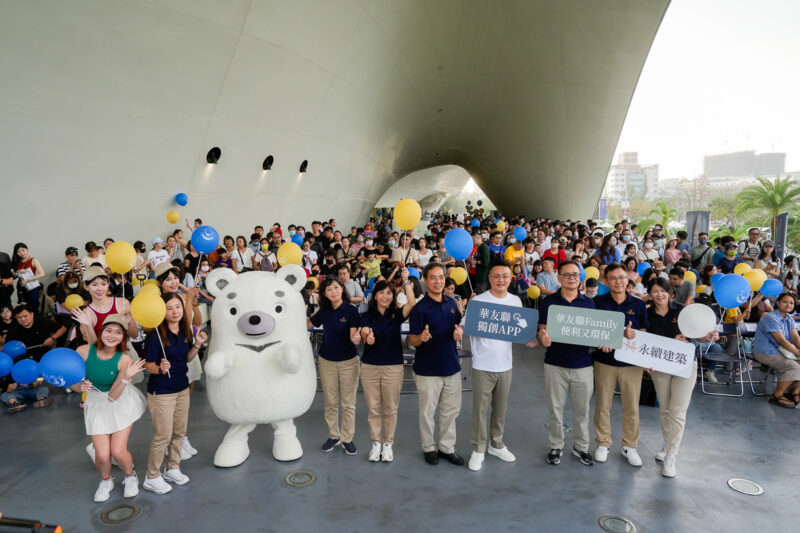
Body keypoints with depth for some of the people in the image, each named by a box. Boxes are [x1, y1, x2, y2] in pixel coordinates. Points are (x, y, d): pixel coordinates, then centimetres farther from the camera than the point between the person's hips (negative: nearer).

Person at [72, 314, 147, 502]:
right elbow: (73, 383, -5)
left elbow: (113, 397, -22)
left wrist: (126, 377, -37)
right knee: (102, 455, -6)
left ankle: (130, 476, 28)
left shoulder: (124, 359, -22)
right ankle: (105, 481, 30)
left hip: (121, 402, -1)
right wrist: (81, 387, -27)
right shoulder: (84, 351, -18)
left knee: (118, 451, -7)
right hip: (96, 404, 2)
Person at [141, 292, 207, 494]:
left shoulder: (186, 330, -1)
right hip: (161, 392, -6)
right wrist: (160, 368, -37)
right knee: (163, 436, 3)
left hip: (182, 388, 6)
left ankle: (173, 469, 35)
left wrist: (197, 344, -6)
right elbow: (148, 365, -17)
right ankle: (152, 478, 22)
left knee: (179, 432, 17)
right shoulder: (156, 334, -20)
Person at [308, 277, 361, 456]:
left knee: (348, 404, 7)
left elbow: (353, 335, -21)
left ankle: (347, 438, 21)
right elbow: (309, 323, 15)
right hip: (327, 361, 3)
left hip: (348, 362, -3)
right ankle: (333, 436, 29)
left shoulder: (351, 310, -13)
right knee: (330, 402, 13)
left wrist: (356, 338, -43)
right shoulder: (324, 312, -1)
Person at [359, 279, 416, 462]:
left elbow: (412, 303, -17)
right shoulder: (367, 316, 2)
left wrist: (407, 283, -13)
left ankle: (388, 443, 24)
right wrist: (367, 337, -39)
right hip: (369, 367, 0)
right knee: (373, 409, 8)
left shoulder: (397, 314, 1)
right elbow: (364, 333, -16)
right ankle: (376, 443, 25)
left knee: (390, 409, 8)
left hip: (393, 367, 0)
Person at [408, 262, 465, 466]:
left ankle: (447, 447, 31)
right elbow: (412, 341, -13)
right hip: (428, 369, -5)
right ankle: (429, 448, 27)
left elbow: (459, 325, 17)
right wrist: (421, 337, -36)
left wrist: (460, 331, -7)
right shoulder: (420, 308, -12)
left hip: (451, 366, 5)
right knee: (427, 412, 8)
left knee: (451, 411, 15)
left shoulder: (451, 303, 4)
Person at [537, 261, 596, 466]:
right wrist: (543, 338, -24)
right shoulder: (549, 301, -1)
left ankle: (581, 446, 30)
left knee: (582, 408, 11)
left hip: (582, 364, 2)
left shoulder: (588, 303, 6)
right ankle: (556, 446, 26)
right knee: (555, 408, 9)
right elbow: (542, 329, -2)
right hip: (556, 363, -2)